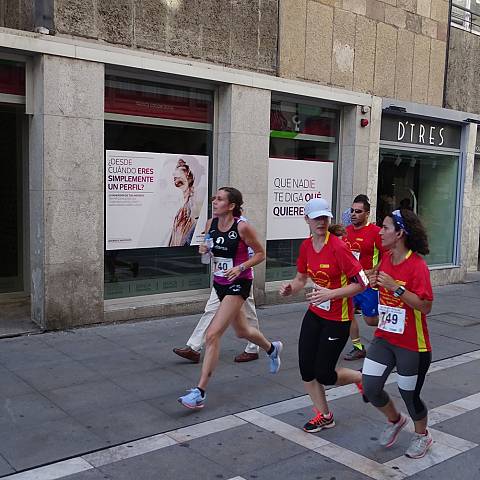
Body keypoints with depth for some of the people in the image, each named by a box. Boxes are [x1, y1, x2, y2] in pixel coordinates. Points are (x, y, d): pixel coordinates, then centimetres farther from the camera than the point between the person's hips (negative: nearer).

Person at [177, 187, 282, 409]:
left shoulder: (242, 227, -17)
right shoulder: (210, 224, 0)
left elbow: (260, 253, -7)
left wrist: (241, 267, -20)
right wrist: (204, 250, -5)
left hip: (238, 284, -7)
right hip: (220, 283, 7)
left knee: (212, 335, -15)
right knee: (242, 331, 24)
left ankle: (200, 392, -8)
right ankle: (272, 348, 55)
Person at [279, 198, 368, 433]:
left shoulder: (338, 247, -20)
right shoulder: (306, 246, 0)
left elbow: (361, 283, -19)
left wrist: (331, 294, -27)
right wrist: (290, 288, -6)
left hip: (337, 319, -6)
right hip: (315, 314, 6)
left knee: (323, 374, -1)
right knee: (306, 368, 5)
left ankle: (361, 378, 30)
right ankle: (324, 416, 26)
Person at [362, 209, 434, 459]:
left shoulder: (417, 265, -19)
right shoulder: (385, 259, 3)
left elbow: (425, 306, -24)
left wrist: (395, 287, -29)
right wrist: (375, 282, 1)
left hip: (412, 345, -6)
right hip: (384, 337, 6)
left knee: (409, 394, 9)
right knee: (370, 387, 1)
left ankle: (422, 435, 39)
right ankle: (395, 420, 32)